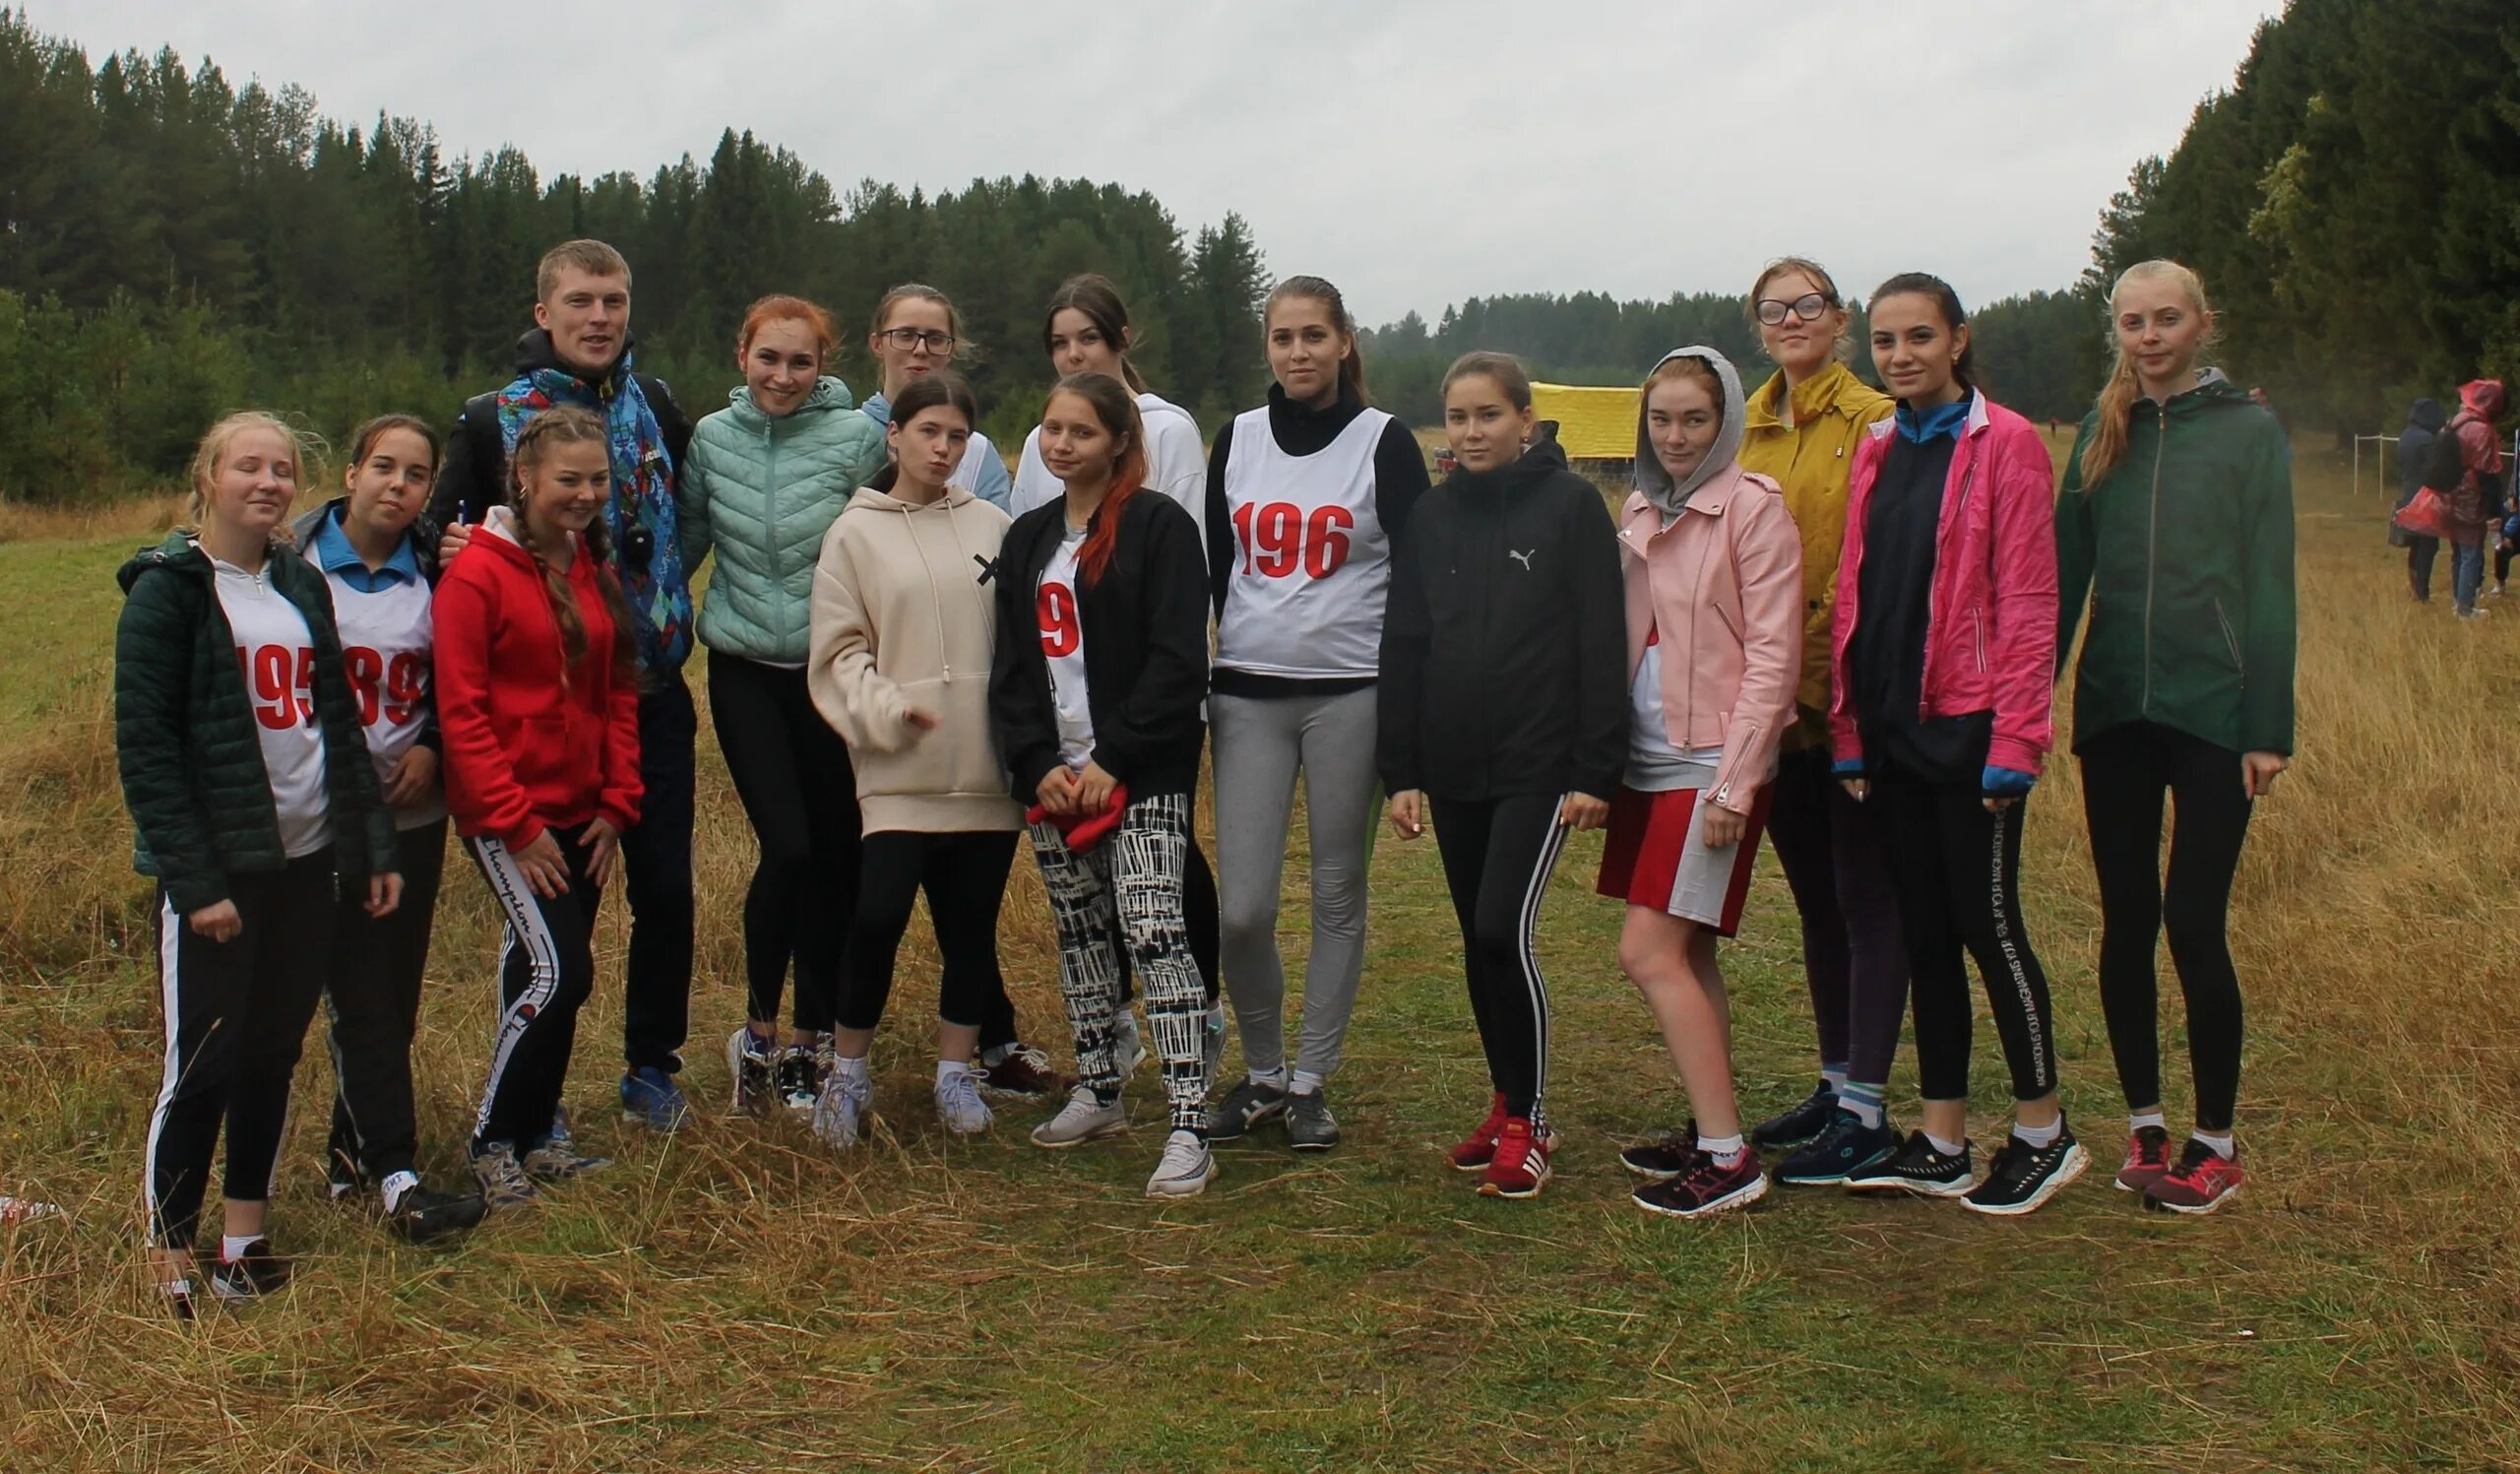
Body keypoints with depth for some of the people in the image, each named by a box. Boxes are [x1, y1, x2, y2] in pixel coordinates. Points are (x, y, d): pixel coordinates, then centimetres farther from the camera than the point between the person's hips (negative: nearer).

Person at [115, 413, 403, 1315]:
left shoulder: (302, 585, 11)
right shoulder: (168, 591, -8)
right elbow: (144, 747, -12)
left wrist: (371, 846, 9)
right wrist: (194, 880, -17)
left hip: (305, 861, 6)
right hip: (216, 869, -6)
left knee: (273, 1055, 11)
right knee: (202, 1064, -2)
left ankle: (246, 1238, 23)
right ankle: (169, 1264, 10)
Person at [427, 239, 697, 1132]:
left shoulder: (658, 407, 7)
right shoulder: (492, 421, -2)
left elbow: (692, 516, 19)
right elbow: (441, 537, 2)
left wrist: (674, 620, 7)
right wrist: (457, 551, -20)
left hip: (654, 694, 3)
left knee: (666, 890, 6)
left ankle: (652, 1068, 24)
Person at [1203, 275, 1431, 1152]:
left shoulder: (1384, 440, 0)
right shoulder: (1238, 439, 8)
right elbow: (1210, 567, 13)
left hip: (1349, 695, -2)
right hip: (1248, 695, 2)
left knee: (1338, 895, 5)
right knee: (1243, 908, -3)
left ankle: (1311, 1081, 19)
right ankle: (1262, 1073, 18)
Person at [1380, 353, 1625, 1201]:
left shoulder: (1571, 505, -4)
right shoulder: (1431, 518, 9)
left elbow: (1601, 643, -7)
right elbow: (1403, 648, 10)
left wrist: (1596, 771, -11)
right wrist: (1400, 771, 5)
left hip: (1539, 764, -5)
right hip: (1453, 767, 5)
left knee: (1504, 930, -13)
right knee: (1477, 942, 10)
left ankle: (1529, 1121, 2)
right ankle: (1507, 1107, 24)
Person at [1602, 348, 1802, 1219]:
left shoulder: (1753, 508, -9)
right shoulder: (1640, 512, 13)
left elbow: (1771, 657, -13)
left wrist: (1733, 784, -17)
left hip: (1712, 763, -7)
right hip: (1648, 758, 7)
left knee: (1650, 954, -11)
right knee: (1687, 956, 11)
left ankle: (1729, 1160, -6)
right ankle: (1710, 1132, 21)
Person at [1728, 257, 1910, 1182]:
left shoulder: (1876, 423, -7)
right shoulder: (1747, 431, 12)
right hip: (1775, 699, 7)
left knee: (1866, 899, -1)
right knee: (1814, 899, 15)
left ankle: (1867, 1114, 5)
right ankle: (1836, 1084, 27)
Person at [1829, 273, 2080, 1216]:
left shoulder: (2006, 444, -7)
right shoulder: (1875, 451, 11)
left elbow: (2027, 603, -12)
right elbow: (1852, 596, 11)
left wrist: (2013, 740, -16)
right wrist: (1847, 729, 7)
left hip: (1968, 726, -6)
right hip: (1891, 730, 6)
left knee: (1986, 924, 0)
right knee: (1921, 932, 11)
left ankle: (2043, 1135, 16)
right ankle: (1941, 1145, 20)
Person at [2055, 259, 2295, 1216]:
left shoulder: (2249, 432, -1)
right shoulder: (2100, 433, 9)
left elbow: (2269, 587, -3)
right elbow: (2065, 572, 7)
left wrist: (2269, 727, -8)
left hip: (2212, 709, -3)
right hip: (2114, 711, 4)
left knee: (2194, 923, -4)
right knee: (2126, 921, 8)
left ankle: (2217, 1142, 10)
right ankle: (2143, 1124, 20)